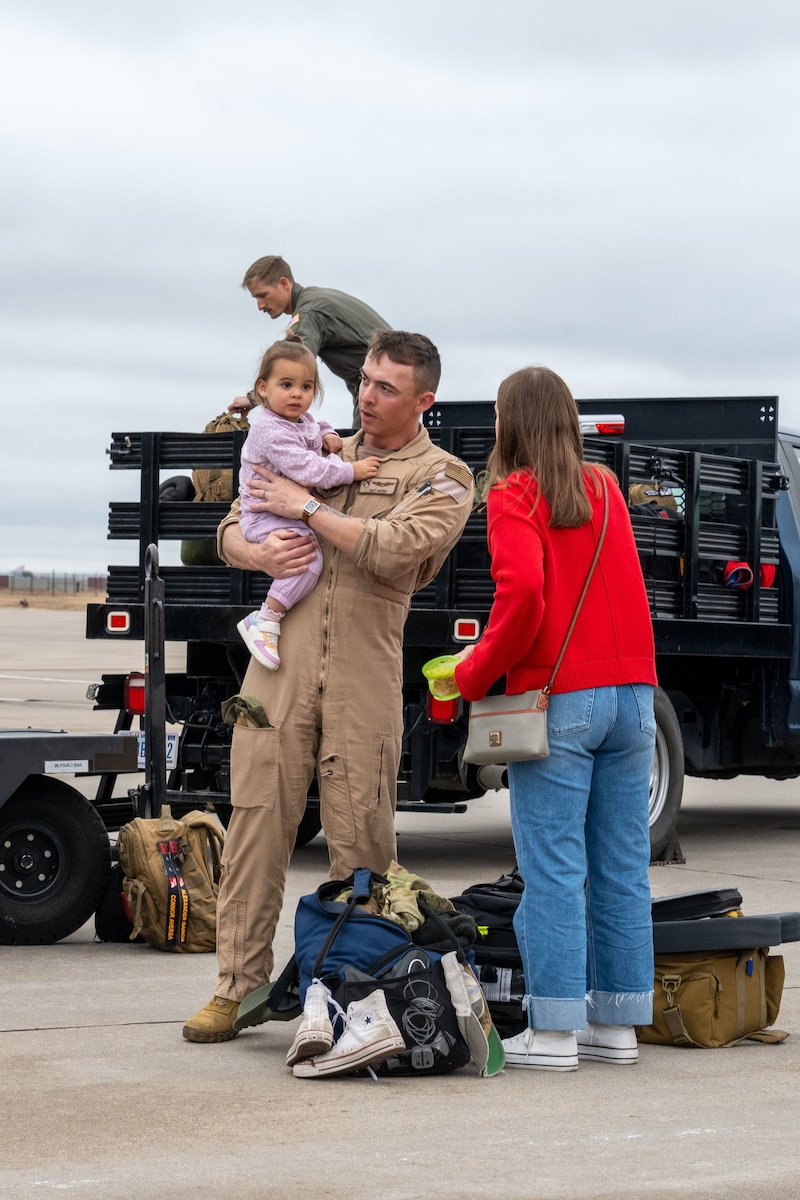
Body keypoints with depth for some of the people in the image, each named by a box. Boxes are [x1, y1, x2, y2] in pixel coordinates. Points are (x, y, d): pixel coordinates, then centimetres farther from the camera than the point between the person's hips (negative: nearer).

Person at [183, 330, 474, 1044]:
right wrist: (258, 553, -3)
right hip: (283, 661, 3)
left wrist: (307, 508, -7)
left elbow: (392, 547, -15)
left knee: (361, 838, -1)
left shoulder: (443, 478, 4)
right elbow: (232, 529, 21)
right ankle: (239, 987, 3)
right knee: (258, 819, -1)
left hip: (365, 677, -3)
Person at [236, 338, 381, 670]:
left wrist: (327, 435, 11)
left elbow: (316, 428, 36)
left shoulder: (304, 421, 10)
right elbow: (306, 469, -29)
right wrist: (351, 471, -23)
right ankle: (266, 620, -27)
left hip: (295, 513, 10)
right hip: (266, 517, -10)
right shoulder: (271, 430, -21)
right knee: (308, 555, -30)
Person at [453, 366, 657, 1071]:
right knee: (621, 867, 8)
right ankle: (617, 1024, 12)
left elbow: (523, 596, -18)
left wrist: (474, 674, -6)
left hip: (557, 699, -6)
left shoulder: (514, 496, -5)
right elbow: (619, 593, 15)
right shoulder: (605, 490, 14)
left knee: (554, 867, -4)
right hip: (631, 693, 6)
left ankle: (553, 1032, -4)